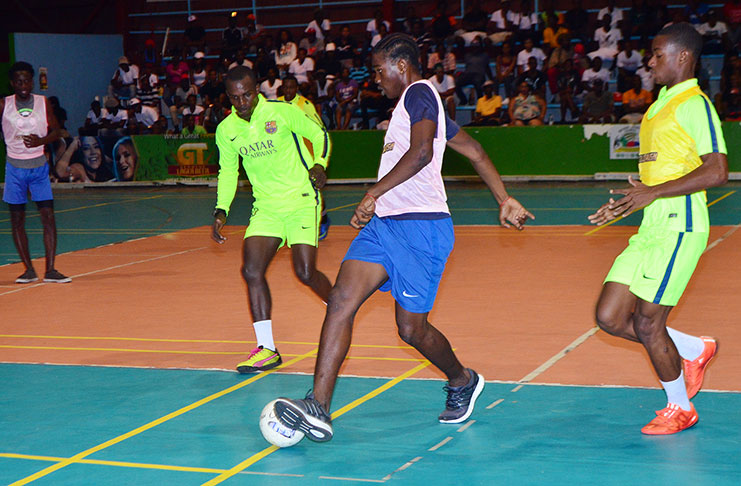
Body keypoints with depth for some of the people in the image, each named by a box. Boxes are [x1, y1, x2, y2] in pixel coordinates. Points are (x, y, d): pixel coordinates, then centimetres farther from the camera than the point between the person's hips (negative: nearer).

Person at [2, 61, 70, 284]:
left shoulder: (43, 102, 2)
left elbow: (56, 131, 5)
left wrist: (41, 140, -12)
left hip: (39, 165, 0)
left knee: (48, 215, -6)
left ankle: (50, 270, -4)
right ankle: (29, 269, 11)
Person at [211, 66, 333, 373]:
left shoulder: (282, 112, -10)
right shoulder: (225, 131, 2)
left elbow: (318, 134, 2)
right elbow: (227, 172, 14)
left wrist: (319, 164, -16)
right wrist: (221, 211, 4)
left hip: (302, 201, -4)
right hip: (265, 207, 4)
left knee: (306, 273, -12)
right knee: (251, 270, -11)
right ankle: (267, 349, -4)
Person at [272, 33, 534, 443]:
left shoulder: (419, 93, -6)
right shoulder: (420, 102, 25)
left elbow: (421, 152, -23)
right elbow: (475, 151, 28)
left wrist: (374, 193, -26)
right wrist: (504, 201, 31)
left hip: (419, 225, -10)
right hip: (384, 224, 10)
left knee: (412, 329, 2)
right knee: (341, 301, -9)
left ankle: (462, 380, 32)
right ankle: (318, 409, -14)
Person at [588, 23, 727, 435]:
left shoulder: (694, 104, -10)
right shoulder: (661, 105, 19)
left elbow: (717, 172, -20)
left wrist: (653, 193, -22)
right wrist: (627, 203, 20)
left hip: (679, 229, -9)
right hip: (652, 229, 9)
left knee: (647, 323, -4)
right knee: (610, 317, 4)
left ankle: (680, 408, 17)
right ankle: (694, 351, 23)